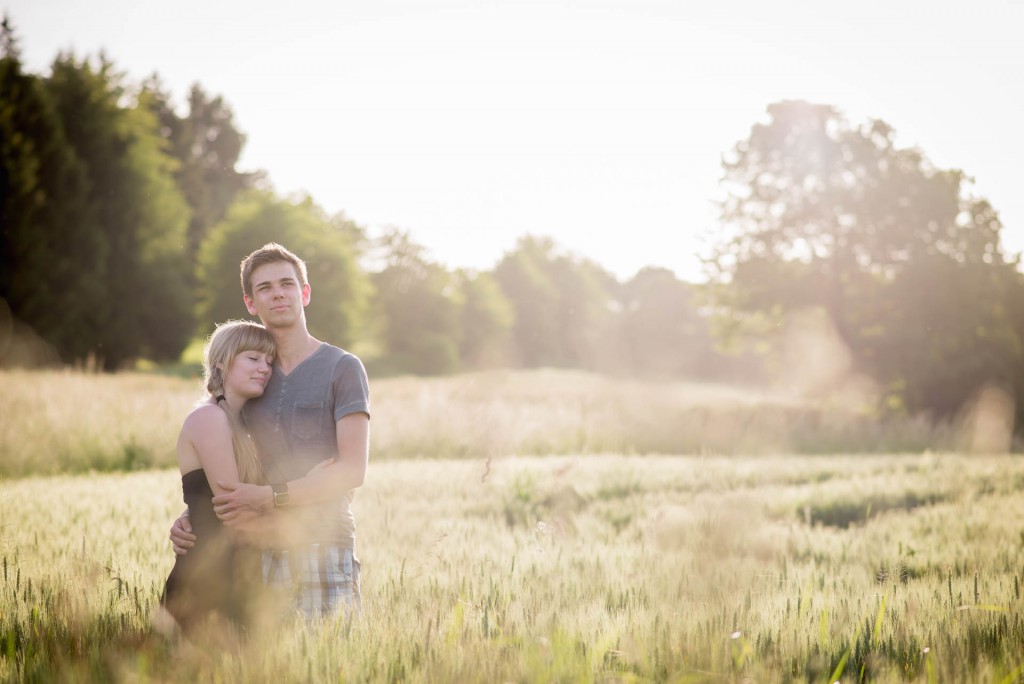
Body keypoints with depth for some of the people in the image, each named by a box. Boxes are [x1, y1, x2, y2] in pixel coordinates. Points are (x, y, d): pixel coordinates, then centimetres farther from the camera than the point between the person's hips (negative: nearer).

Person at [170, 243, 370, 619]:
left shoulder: (343, 368, 0)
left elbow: (353, 469, -10)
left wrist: (269, 497, -15)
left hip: (324, 548, -4)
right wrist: (189, 517, 2)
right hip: (265, 553, 4)